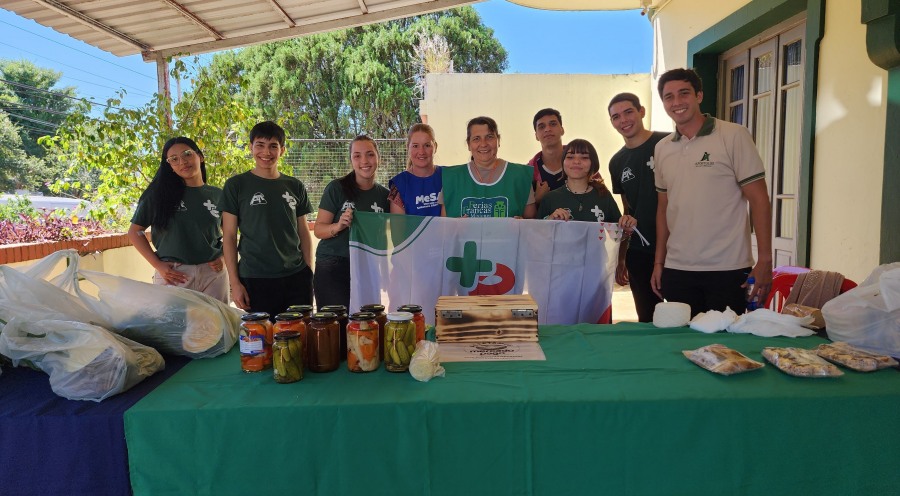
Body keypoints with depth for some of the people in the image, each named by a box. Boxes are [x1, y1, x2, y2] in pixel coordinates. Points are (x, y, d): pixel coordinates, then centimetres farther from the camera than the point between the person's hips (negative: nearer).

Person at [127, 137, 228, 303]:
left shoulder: (218, 195, 6)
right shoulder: (159, 194, 2)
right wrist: (158, 265, -5)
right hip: (173, 276, -1)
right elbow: (135, 231, 4)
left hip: (213, 274, 1)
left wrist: (223, 257, -1)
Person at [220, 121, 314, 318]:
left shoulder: (295, 186, 8)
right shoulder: (236, 185, 0)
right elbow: (229, 236, -1)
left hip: (296, 278, 3)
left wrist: (309, 273, 8)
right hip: (255, 279, -3)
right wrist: (234, 282, -6)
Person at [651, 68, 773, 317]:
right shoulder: (662, 148, 9)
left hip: (727, 269, -4)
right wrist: (659, 262, 11)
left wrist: (764, 261, -12)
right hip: (676, 270, 4)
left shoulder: (733, 136, -4)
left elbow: (759, 200, -6)